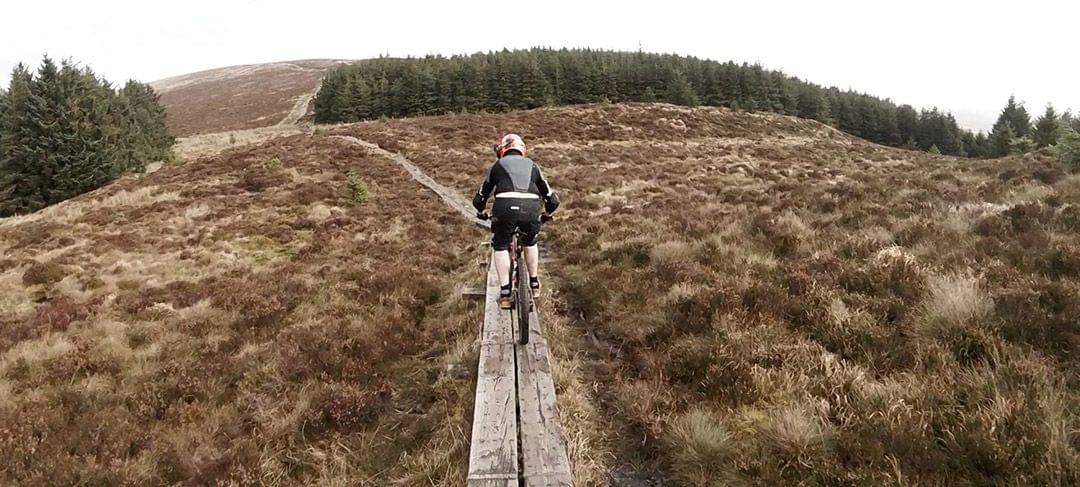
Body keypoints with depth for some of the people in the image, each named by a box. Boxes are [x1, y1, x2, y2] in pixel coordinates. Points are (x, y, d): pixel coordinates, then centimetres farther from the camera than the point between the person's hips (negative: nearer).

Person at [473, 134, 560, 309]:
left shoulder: (497, 166, 25)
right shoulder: (532, 165, 30)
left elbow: (479, 198, 30)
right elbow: (552, 198, 32)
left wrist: (481, 213, 51)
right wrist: (546, 214, 52)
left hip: (506, 207, -2)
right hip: (531, 207, 2)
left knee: (501, 248, 18)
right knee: (531, 242, 30)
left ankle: (505, 295, 13)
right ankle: (534, 285, 36)